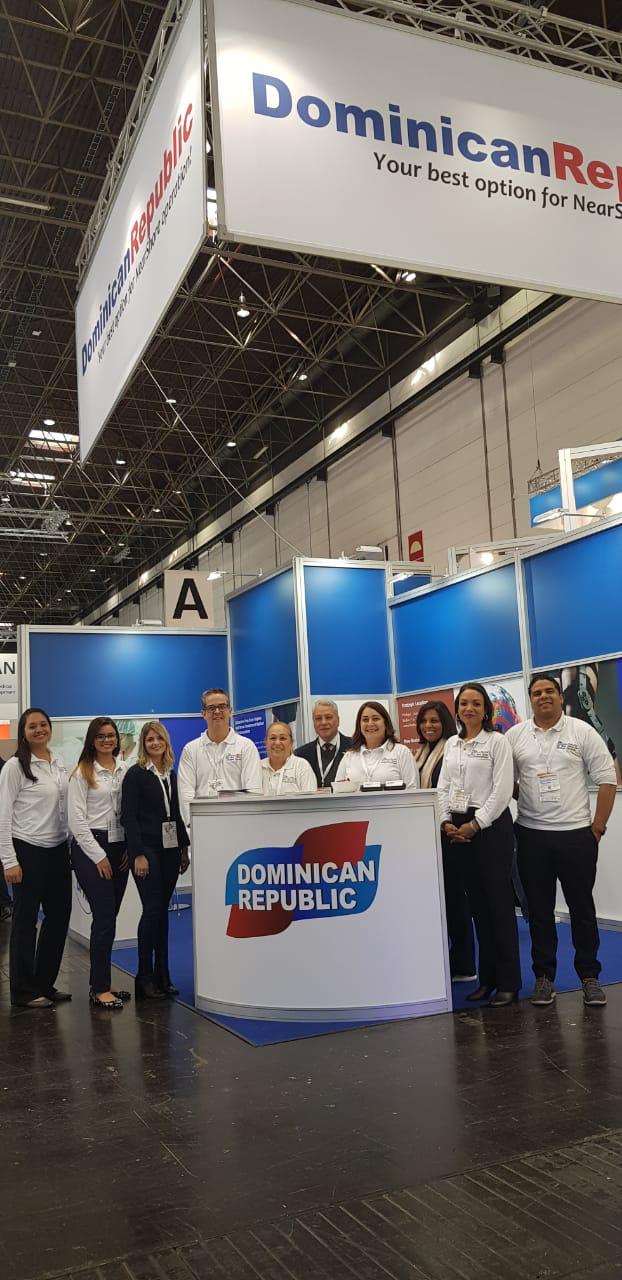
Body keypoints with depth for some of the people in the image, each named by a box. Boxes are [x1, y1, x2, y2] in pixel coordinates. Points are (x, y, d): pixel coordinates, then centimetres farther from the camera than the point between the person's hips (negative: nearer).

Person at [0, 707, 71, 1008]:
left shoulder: (59, 763, 9)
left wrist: (70, 848, 12)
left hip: (58, 850, 7)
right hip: (28, 851, -6)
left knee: (59, 916, 11)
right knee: (25, 921, 4)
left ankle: (45, 984, 25)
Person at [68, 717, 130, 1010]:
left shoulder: (125, 770, 8)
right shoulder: (82, 773, -4)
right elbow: (77, 819, -8)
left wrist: (130, 848, 1)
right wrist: (99, 856, -10)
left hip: (119, 848, 5)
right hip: (90, 848, -5)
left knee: (109, 917, 9)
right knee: (105, 917, -8)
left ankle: (101, 982, 18)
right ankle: (100, 989, 0)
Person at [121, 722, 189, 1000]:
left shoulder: (170, 774, 13)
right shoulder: (135, 774, -5)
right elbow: (128, 816, -10)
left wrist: (184, 847, 13)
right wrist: (138, 854, -15)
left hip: (169, 849, 6)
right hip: (147, 849, -6)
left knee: (162, 910, 9)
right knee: (152, 909, -7)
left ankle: (162, 976, 15)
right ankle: (145, 977, 4)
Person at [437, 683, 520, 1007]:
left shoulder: (497, 741, -5)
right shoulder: (452, 744, 12)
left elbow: (502, 790, -12)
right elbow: (443, 787, 11)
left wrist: (475, 825, -14)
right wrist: (446, 822, -3)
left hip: (490, 825, -5)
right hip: (458, 829, 6)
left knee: (499, 903, -2)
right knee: (477, 904, 10)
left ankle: (508, 982, 5)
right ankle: (487, 978, 18)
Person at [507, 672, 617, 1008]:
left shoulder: (582, 732, -1)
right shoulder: (515, 737, 4)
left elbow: (607, 779, -2)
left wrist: (598, 826, -5)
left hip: (576, 833, -1)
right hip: (531, 835, 2)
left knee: (582, 908, 7)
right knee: (539, 910, 8)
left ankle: (589, 976, 19)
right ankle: (544, 977, 19)